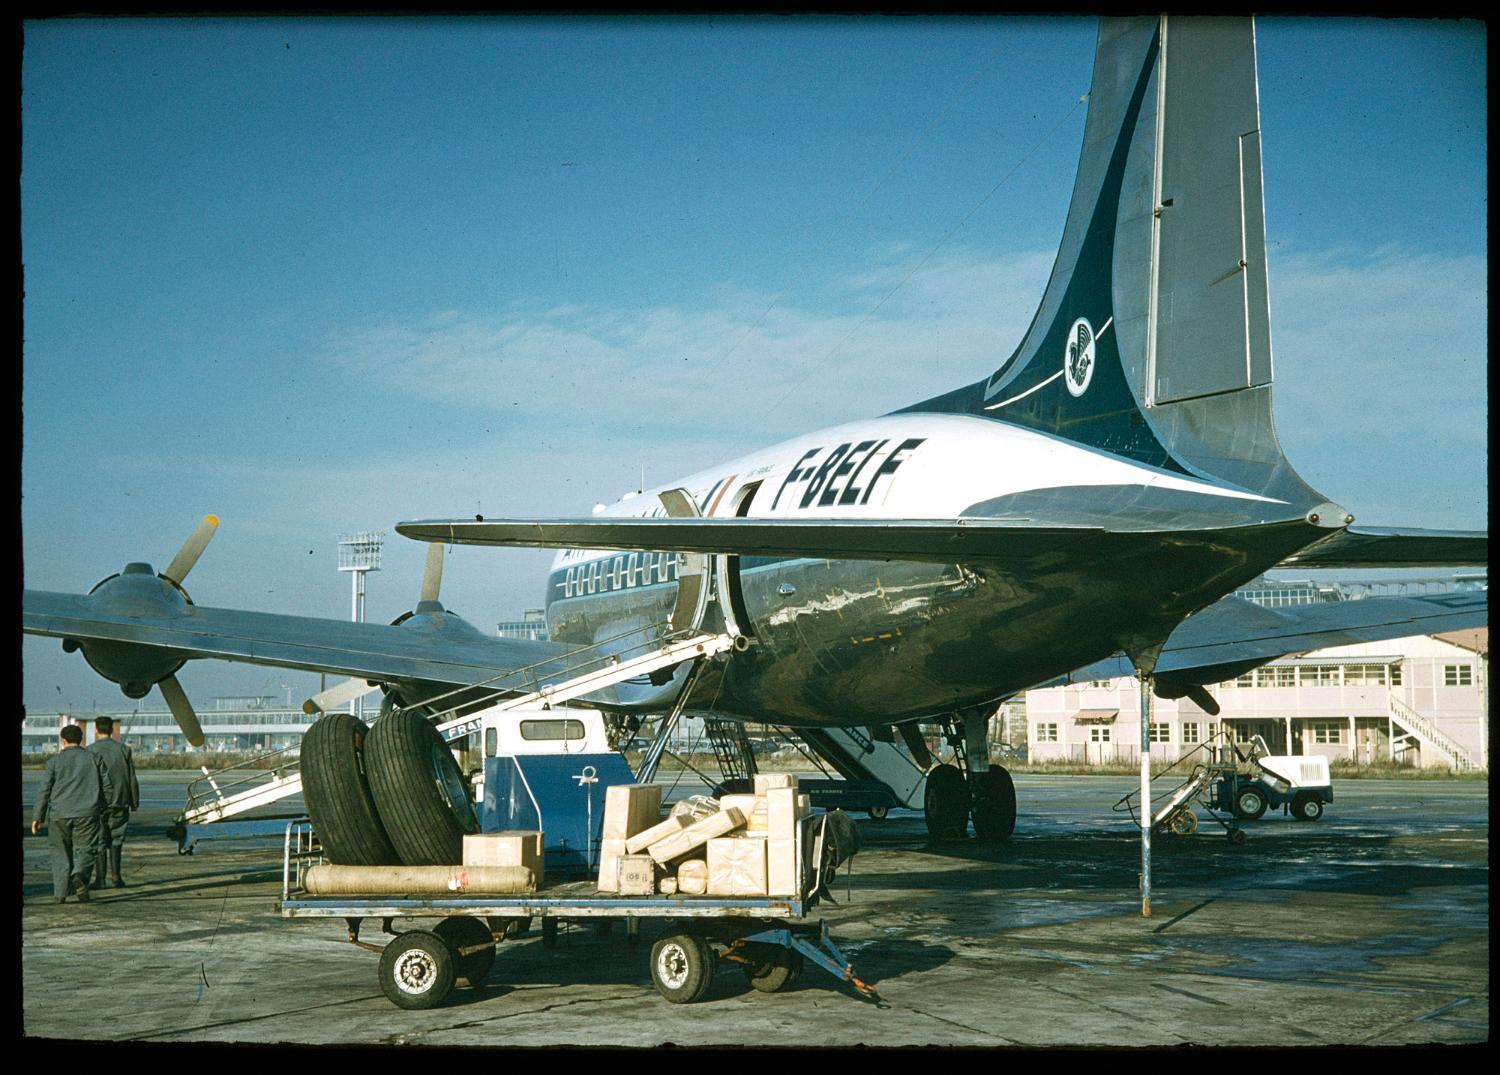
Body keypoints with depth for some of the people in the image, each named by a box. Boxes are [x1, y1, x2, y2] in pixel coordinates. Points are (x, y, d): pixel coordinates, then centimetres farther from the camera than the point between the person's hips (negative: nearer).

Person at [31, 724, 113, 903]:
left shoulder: (54, 761, 2)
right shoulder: (94, 759, 6)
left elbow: (44, 790, 0)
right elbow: (108, 787, 6)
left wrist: (37, 817, 6)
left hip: (60, 814, 0)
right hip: (87, 814, 0)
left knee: (60, 853, 12)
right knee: (84, 850, 5)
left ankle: (60, 891, 9)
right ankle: (80, 875, -24)